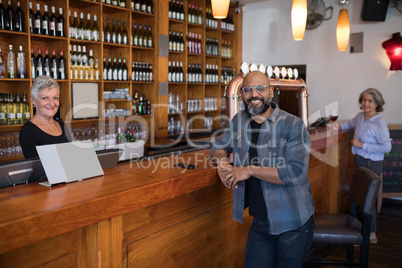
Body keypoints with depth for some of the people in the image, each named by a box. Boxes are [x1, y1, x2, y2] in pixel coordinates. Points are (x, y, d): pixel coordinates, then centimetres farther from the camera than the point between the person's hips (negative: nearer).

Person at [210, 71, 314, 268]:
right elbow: (218, 147, 16)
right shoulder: (239, 121, 3)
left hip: (292, 224, -4)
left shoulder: (293, 125, -14)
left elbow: (297, 172, -24)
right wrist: (222, 162, -7)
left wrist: (250, 170, -23)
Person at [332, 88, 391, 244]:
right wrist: (340, 127, 13)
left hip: (372, 164, -7)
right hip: (359, 160, 7)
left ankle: (372, 232, 10)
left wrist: (362, 145, -19)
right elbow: (351, 124, 30)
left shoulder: (380, 123, -16)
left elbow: (386, 147, -18)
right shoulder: (360, 117, 5)